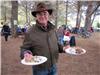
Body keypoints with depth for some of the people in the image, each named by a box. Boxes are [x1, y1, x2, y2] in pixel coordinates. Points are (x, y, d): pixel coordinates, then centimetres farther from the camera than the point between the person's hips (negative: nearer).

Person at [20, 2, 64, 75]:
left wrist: (63, 48, -4)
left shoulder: (53, 29, 0)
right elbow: (24, 49, -6)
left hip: (53, 67, 5)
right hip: (39, 69, -4)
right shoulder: (30, 32, -15)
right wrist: (26, 54, -26)